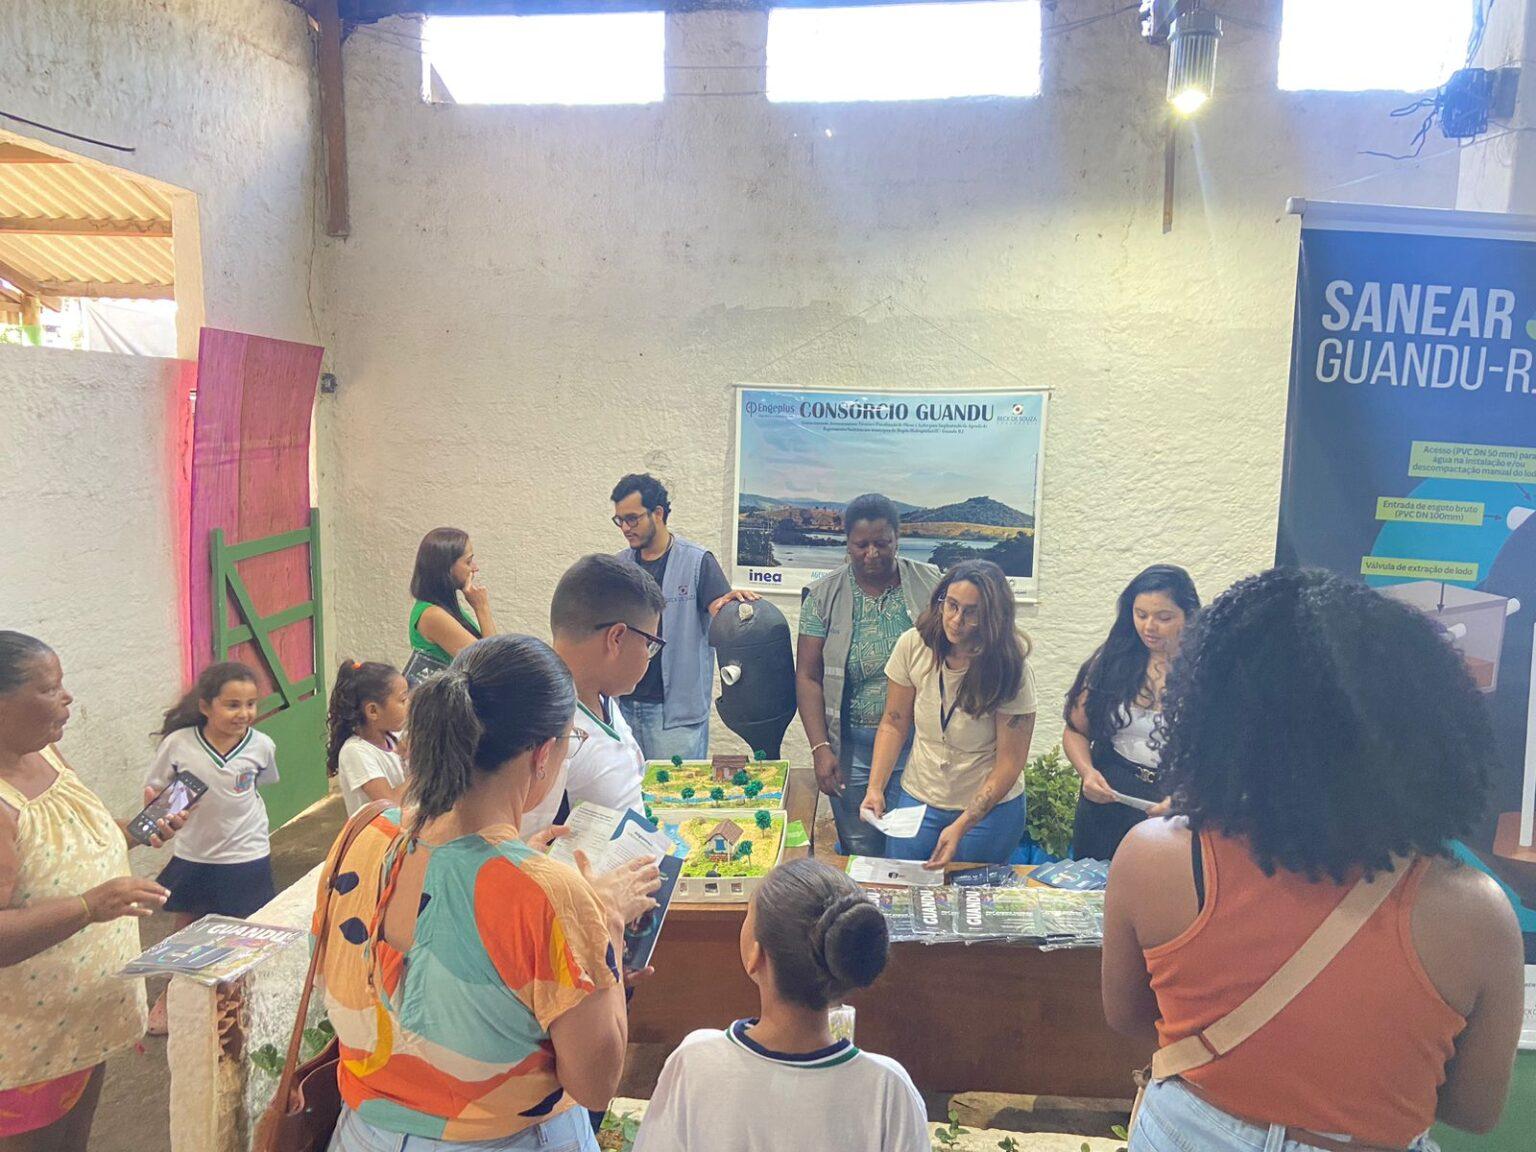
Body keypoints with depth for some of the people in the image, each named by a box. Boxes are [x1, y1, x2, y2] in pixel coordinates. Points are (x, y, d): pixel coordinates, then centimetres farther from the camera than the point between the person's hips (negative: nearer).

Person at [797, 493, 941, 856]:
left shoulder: (930, 585, -1)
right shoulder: (825, 595, -1)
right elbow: (808, 677, -1)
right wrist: (820, 748, -9)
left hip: (916, 744, 0)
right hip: (850, 747, 1)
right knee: (859, 854, 10)